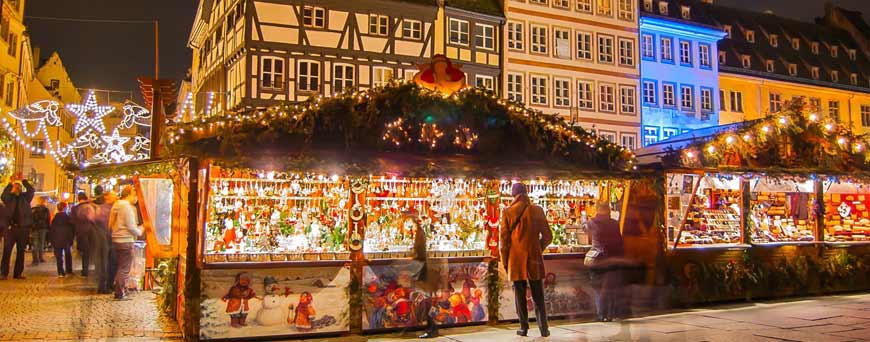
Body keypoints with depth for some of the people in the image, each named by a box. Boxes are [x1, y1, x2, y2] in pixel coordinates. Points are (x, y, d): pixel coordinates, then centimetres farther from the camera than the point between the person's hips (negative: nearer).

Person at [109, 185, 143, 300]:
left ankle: (119, 290, 24)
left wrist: (137, 227, 16)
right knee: (125, 268, -2)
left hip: (116, 240, 9)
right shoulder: (127, 207, -15)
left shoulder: (117, 205, 14)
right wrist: (139, 232, 1)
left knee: (121, 267, 18)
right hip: (125, 241, -9)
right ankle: (120, 294, 2)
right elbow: (131, 227, -17)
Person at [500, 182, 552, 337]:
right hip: (534, 259, 1)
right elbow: (547, 236, 2)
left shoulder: (508, 212, -4)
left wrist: (505, 262, 6)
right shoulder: (537, 210, -1)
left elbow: (503, 239, -3)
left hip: (516, 260, -1)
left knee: (520, 295, 7)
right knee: (538, 296, 9)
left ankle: (524, 328, 8)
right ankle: (544, 328, 6)